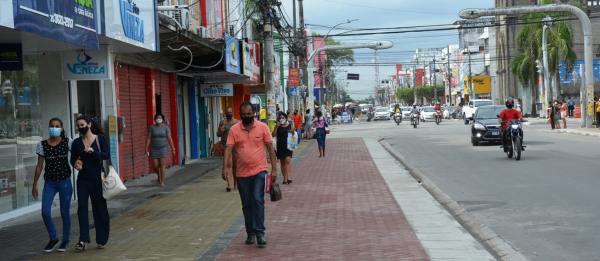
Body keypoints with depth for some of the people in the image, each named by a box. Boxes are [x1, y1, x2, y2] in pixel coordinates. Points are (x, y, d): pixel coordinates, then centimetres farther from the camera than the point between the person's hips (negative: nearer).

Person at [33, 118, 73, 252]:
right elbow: (39, 166, 6)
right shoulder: (42, 145, 1)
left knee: (65, 213, 4)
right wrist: (34, 184, 7)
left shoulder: (68, 142, -3)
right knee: (45, 212, -9)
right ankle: (53, 238, 13)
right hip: (49, 182, 1)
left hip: (65, 182, -1)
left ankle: (65, 241, 21)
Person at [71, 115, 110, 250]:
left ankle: (102, 239, 14)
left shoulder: (100, 139, -2)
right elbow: (73, 159, 12)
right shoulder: (76, 142, 6)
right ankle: (83, 240, -9)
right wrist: (76, 164, -11)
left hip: (98, 178, -2)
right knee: (82, 206, -9)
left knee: (100, 207, 4)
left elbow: (107, 155, -12)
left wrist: (93, 152, -28)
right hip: (83, 178, 2)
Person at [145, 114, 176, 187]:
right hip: (154, 149, 2)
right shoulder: (152, 127, -2)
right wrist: (146, 148, -7)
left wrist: (173, 149, -6)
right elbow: (148, 138, -2)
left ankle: (162, 182, -6)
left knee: (162, 165, -11)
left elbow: (169, 139, -4)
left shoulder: (166, 128, -4)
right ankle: (159, 176, 32)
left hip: (163, 148, -2)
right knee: (155, 166, -1)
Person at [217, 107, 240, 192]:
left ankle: (235, 184, 24)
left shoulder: (238, 123, 5)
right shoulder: (222, 123, 7)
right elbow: (218, 135, 13)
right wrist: (221, 131, -8)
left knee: (235, 166, 9)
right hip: (225, 145, -1)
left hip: (235, 146, 1)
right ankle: (229, 185, -20)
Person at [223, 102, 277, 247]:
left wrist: (274, 169, -3)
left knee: (258, 201, -13)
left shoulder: (263, 127, -1)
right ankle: (250, 233, 21)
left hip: (260, 171, -2)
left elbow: (270, 149, 1)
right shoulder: (234, 130, 0)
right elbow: (229, 149, -7)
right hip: (242, 173, 2)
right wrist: (225, 167, -20)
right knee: (247, 205, 9)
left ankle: (260, 233, -8)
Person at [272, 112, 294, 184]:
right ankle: (285, 178, 17)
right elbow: (273, 135, -5)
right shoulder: (277, 126, 4)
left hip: (288, 146, -2)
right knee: (282, 162, 8)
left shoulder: (289, 126, 4)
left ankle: (288, 178, -22)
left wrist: (292, 132, -13)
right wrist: (277, 126, -13)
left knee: (288, 160, -17)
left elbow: (293, 135, 10)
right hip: (280, 146, 2)